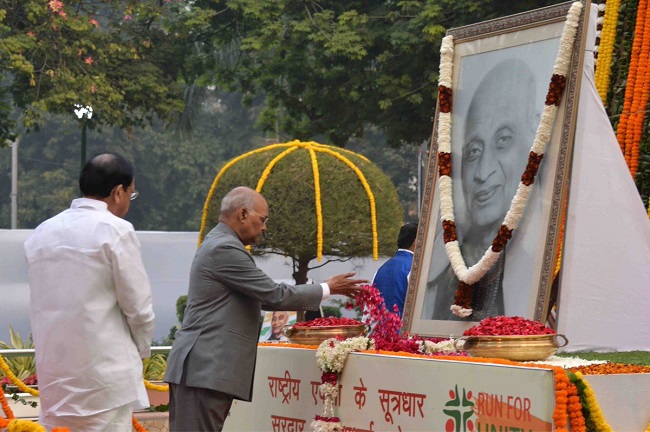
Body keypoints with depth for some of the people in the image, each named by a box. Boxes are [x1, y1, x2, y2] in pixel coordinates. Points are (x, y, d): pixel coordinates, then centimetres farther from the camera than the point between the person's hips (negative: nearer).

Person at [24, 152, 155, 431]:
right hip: (104, 373, -6)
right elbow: (138, 306, -8)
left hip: (52, 374, 6)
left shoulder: (41, 233, 10)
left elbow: (39, 305, 13)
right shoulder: (116, 231, -8)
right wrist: (141, 350, 10)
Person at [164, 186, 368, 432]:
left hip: (206, 366, 10)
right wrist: (327, 289, -2)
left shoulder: (218, 245, 19)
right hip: (207, 367, -10)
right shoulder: (225, 249, -14)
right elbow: (274, 294, -13)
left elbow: (261, 296, 25)